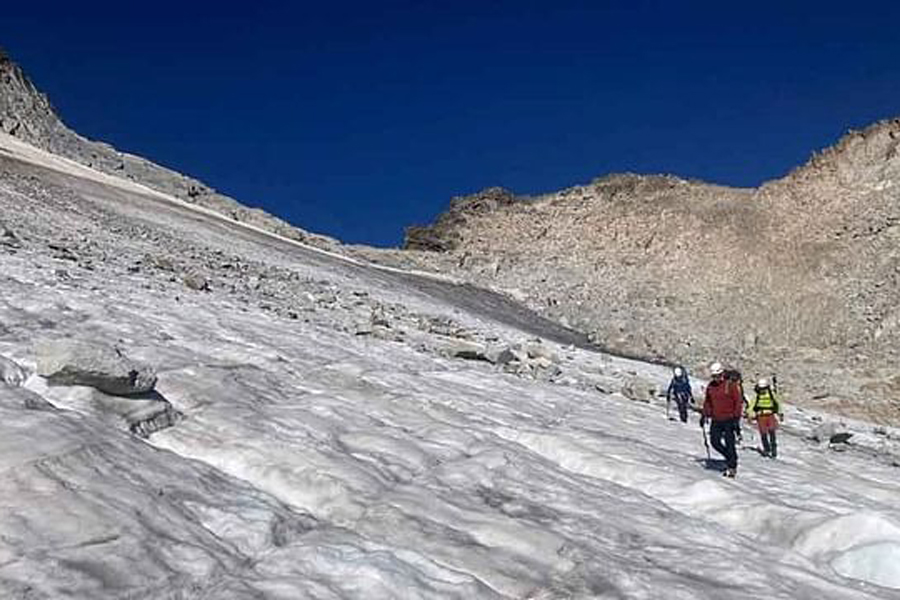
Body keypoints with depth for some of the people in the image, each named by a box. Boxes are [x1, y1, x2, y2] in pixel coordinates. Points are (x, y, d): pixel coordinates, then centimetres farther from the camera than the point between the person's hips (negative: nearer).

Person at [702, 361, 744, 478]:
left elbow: (739, 402, -9)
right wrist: (705, 415, 13)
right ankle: (730, 457, 27)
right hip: (716, 420, 6)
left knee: (729, 443, -5)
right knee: (715, 441, 5)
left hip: (729, 419, -6)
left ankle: (732, 467, 6)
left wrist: (737, 418, -14)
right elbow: (707, 402, 18)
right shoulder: (710, 386, 6)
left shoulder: (731, 385, -10)